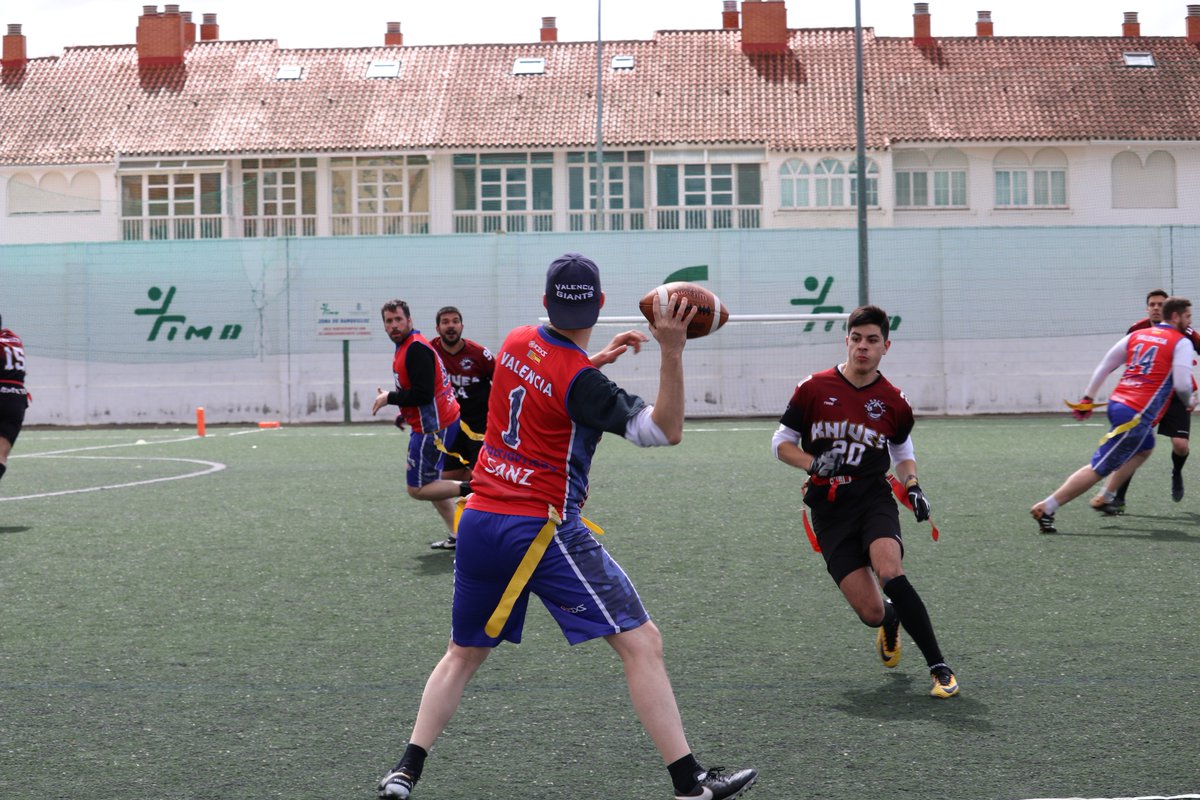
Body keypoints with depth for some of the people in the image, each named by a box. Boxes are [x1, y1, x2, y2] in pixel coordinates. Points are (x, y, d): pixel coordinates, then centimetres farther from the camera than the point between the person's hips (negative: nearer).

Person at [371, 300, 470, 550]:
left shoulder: (416, 349, -20)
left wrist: (389, 398, -14)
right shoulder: (405, 347, 13)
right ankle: (455, 535, 23)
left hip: (434, 427, -11)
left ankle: (470, 490, -8)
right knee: (430, 481, 19)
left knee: (417, 489, -5)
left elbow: (423, 393, -26)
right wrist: (405, 413, 15)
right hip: (432, 423, 11)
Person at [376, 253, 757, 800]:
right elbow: (665, 430, -18)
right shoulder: (581, 380, -14)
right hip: (541, 531, -7)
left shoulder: (516, 343, 8)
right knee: (641, 642, -4)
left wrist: (599, 357, 22)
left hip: (478, 522, 7)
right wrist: (671, 351, -27)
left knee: (463, 653, 21)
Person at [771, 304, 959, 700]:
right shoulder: (813, 389, -1)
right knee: (871, 612, -10)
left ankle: (939, 667, -20)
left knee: (889, 573, -31)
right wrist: (813, 464, -13)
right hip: (829, 511, 0)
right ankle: (889, 623, 32)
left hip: (874, 499, 0)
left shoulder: (893, 401, 4)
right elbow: (781, 442, 6)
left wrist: (912, 486, 2)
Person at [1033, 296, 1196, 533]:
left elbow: (1104, 366, 15)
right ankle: (1045, 509, -10)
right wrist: (1188, 402, 12)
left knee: (1145, 449, 31)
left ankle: (1105, 497, 28)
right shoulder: (1181, 343, -3)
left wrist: (1087, 398, 20)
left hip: (1117, 404, 8)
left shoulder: (1136, 335, 15)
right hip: (1136, 415, -8)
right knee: (1099, 469, -6)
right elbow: (1182, 385, -10)